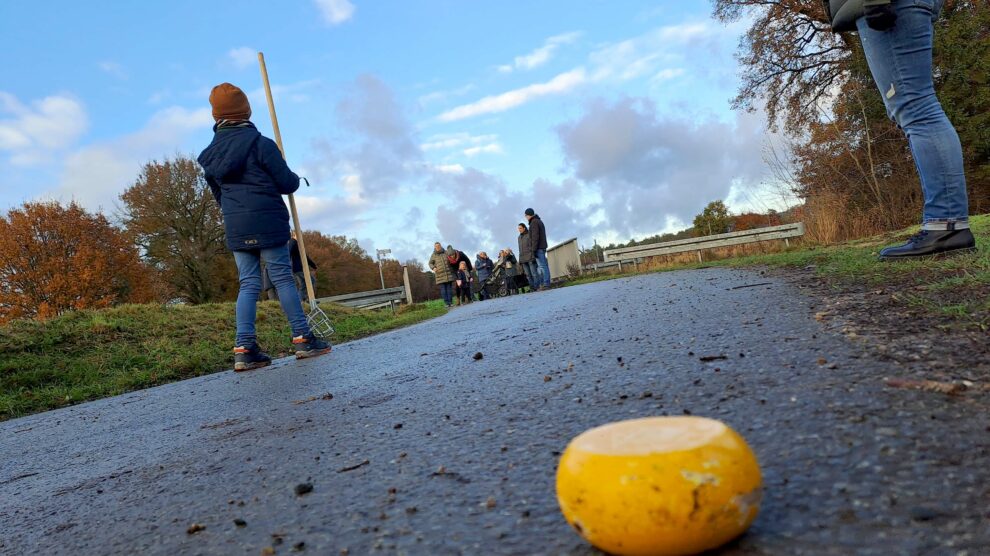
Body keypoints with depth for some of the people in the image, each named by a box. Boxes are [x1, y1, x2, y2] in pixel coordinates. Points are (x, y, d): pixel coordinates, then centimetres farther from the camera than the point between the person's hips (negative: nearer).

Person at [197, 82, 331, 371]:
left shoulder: (211, 153, 11)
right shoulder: (261, 144, -8)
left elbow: (217, 193, 19)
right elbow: (287, 183, -7)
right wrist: (296, 179, 15)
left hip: (234, 228, 5)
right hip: (267, 224, -5)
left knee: (248, 283, 6)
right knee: (283, 278, 1)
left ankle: (244, 349, -2)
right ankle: (303, 339, 4)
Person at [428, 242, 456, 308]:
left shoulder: (446, 253, 7)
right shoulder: (433, 255, 4)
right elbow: (430, 263, 8)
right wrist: (433, 268, -12)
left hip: (448, 274, 1)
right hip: (440, 275, -1)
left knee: (449, 288, 0)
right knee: (443, 289, -5)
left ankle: (451, 302, 3)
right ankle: (446, 303, -3)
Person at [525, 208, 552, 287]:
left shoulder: (534, 222, -9)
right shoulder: (539, 221, 22)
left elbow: (535, 237, -17)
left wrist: (534, 250, -20)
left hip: (538, 248, -10)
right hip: (543, 247, 10)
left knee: (542, 266, -13)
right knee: (544, 266, 5)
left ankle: (546, 284, -17)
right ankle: (543, 284, 3)